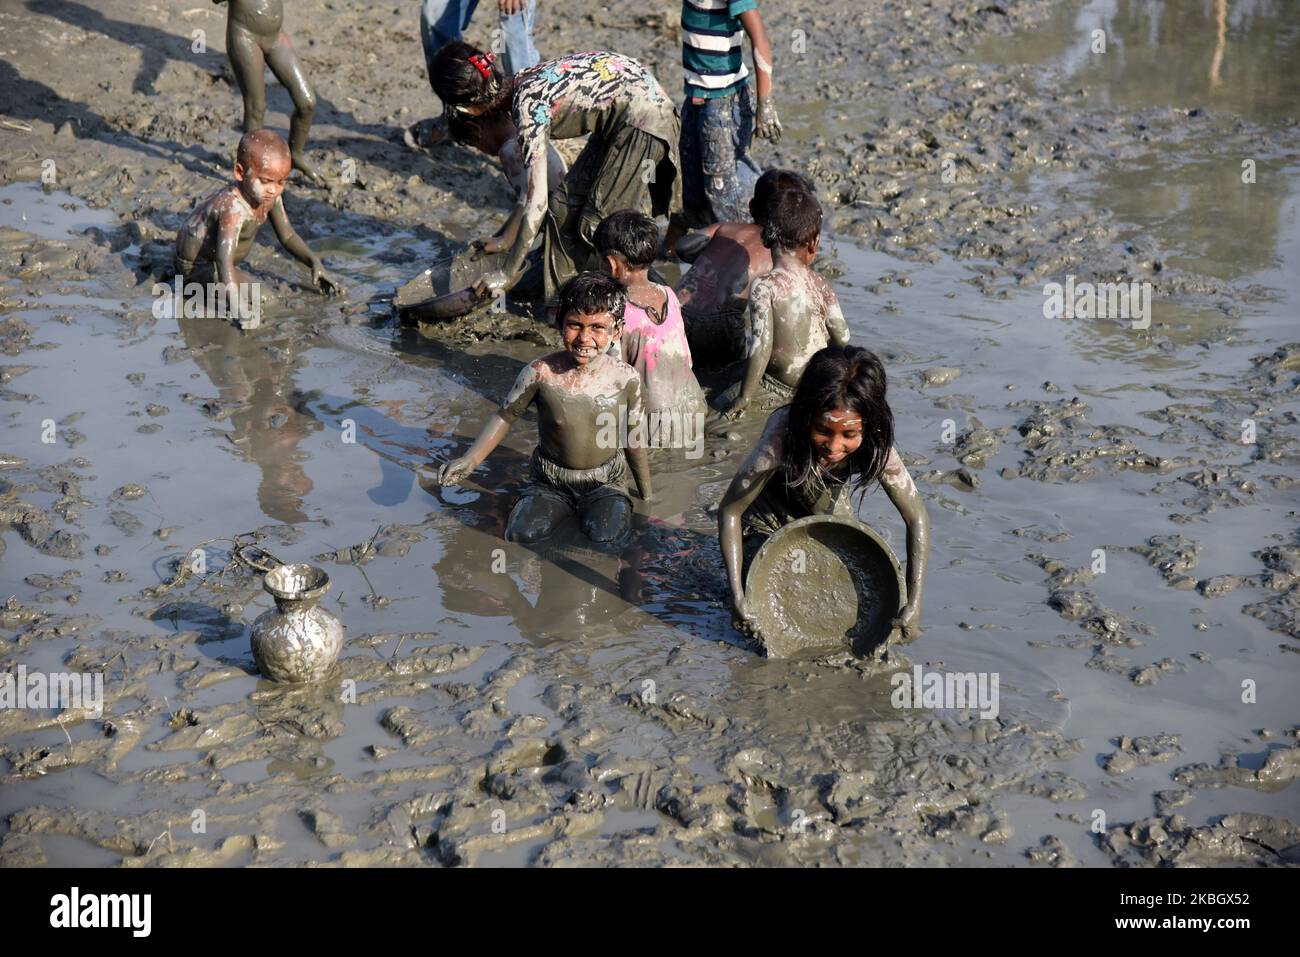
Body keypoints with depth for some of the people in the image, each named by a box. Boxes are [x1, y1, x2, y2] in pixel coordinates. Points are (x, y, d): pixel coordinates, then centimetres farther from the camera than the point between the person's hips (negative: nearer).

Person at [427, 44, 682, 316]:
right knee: (567, 203, 11)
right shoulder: (522, 84, 4)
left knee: (601, 222, -5)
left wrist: (508, 274, -15)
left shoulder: (528, 107, -22)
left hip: (643, 116, -9)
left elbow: (536, 203, -22)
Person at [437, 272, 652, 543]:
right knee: (522, 534, -21)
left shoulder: (625, 378, -14)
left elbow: (633, 438, 2)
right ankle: (562, 507, 9)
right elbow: (506, 416, -3)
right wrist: (469, 461, -15)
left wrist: (646, 494, 12)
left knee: (605, 536, -24)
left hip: (605, 481, 0)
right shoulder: (541, 373, -18)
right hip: (550, 479, 0)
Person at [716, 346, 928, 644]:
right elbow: (730, 510, -30)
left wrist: (913, 605, -28)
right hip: (770, 527, -3)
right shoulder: (783, 435, -40)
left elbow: (916, 518, -21)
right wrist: (738, 598, -35)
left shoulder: (875, 446, -31)